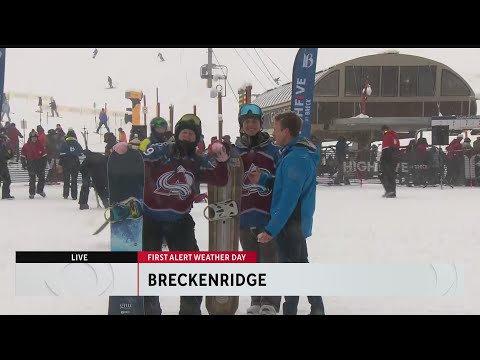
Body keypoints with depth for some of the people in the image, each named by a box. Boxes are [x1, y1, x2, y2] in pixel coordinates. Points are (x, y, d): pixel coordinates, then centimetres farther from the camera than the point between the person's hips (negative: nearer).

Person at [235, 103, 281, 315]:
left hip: (268, 214, -3)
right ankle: (257, 301, 21)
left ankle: (270, 303, 7)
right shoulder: (235, 151, 6)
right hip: (245, 215, 3)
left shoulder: (272, 150, 0)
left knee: (269, 259, 0)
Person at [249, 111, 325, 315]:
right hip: (298, 222, 10)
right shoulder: (298, 153, 7)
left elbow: (289, 199, -27)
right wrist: (263, 179, 1)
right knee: (300, 265, 21)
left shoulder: (296, 158, -24)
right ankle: (317, 308, 31)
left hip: (290, 223, -10)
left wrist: (271, 229, -25)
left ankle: (290, 310, 15)